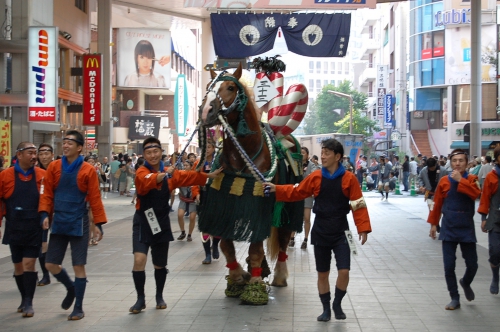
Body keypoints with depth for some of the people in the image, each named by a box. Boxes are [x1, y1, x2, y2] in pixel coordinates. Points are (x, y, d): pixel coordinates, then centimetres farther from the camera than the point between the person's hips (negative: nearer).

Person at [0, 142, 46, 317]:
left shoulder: (42, 175, -3)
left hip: (35, 229, -1)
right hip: (14, 229, 1)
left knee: (29, 264, -6)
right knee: (18, 266, 11)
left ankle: (29, 303, 2)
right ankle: (24, 299, 27)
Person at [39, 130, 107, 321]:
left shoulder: (88, 170, -7)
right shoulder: (54, 167, 1)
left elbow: (95, 198, -4)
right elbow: (47, 193, 4)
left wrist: (98, 223, -6)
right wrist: (45, 214, -10)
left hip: (79, 223, -3)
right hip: (58, 222, 3)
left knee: (79, 265, -1)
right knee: (51, 264, 6)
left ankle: (79, 308, 11)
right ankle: (71, 288, 34)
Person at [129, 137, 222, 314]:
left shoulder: (169, 173, 2)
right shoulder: (141, 172, -13)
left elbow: (188, 176, 17)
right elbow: (147, 181, -36)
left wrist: (209, 175, 17)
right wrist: (161, 175, -54)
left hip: (161, 222, 4)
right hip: (143, 222, -4)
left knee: (160, 264, 13)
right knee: (139, 260, -18)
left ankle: (159, 296, 34)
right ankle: (140, 299, -1)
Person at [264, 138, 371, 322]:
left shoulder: (349, 178, -8)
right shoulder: (315, 177, -1)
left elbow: (358, 204, -7)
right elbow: (297, 192, 9)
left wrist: (363, 228, -11)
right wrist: (277, 189, -1)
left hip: (340, 232, -2)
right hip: (320, 232, 2)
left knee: (344, 271, -9)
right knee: (322, 273, 9)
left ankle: (337, 304, 16)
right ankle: (326, 308, 23)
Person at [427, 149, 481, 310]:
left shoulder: (471, 179, -1)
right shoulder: (444, 181, 0)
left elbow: (476, 193, -23)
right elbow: (437, 204, 7)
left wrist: (460, 180, -24)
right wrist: (433, 224, 6)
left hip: (467, 228, 0)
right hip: (449, 229, 0)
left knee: (472, 265, 5)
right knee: (449, 266, -1)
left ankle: (466, 283, 38)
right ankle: (455, 299, 12)